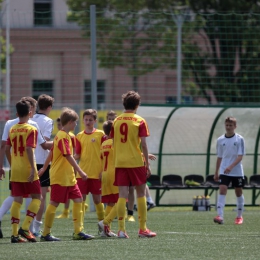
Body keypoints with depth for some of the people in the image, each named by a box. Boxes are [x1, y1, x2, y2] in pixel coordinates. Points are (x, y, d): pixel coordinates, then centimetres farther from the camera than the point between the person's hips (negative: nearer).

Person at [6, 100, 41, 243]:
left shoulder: (12, 129, 8)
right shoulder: (31, 129, -9)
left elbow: (7, 149, 10)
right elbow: (29, 149, -19)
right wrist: (33, 168, -20)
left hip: (15, 170, 5)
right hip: (27, 170, -5)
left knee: (17, 200, 6)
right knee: (36, 197, 6)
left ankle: (15, 233, 1)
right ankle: (25, 228, -8)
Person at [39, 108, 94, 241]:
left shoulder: (61, 135, 14)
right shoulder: (63, 137, -16)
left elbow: (51, 153, 21)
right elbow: (68, 156, -22)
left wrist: (44, 168, 27)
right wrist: (80, 171, -23)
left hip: (69, 177, 10)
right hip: (60, 177, -10)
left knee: (78, 199, 6)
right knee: (54, 203, -4)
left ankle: (78, 231, 7)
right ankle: (46, 234, 2)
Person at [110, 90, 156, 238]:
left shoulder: (116, 121, 7)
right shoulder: (140, 121, -5)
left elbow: (114, 142, 9)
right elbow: (143, 144, -8)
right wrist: (147, 163, -3)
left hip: (119, 163, 3)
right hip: (136, 162, -3)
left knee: (122, 195, 1)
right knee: (141, 194, 7)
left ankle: (121, 229, -5)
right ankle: (143, 229, 9)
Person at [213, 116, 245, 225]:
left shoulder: (239, 139, -5)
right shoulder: (220, 140, 4)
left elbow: (240, 156, -12)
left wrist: (231, 166, -25)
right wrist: (216, 173, 13)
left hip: (237, 171, -1)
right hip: (224, 171, 1)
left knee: (239, 192, 8)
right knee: (222, 190, -14)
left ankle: (239, 216, 24)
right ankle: (220, 216, -23)